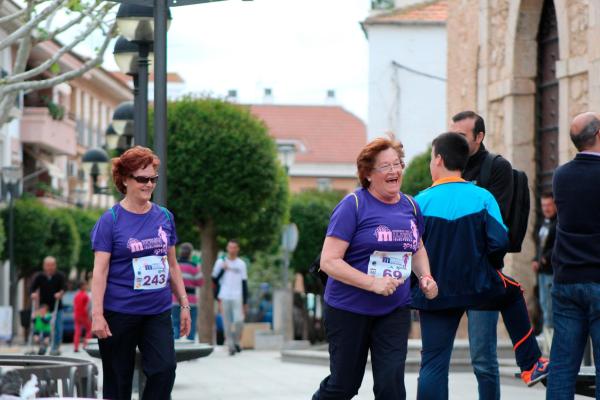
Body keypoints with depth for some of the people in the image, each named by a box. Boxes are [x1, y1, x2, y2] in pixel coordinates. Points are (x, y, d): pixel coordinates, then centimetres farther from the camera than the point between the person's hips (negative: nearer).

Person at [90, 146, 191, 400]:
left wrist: (184, 304, 12)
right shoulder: (111, 220, -6)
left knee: (164, 369, -13)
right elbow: (100, 270, -10)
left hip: (158, 312, 4)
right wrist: (97, 314, -17)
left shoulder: (164, 217, 8)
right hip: (120, 313, -4)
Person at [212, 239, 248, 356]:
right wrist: (223, 269, -11)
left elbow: (244, 284, 9)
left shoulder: (241, 264, 9)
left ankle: (236, 341, 7)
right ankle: (230, 346, 5)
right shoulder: (221, 262, 8)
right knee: (227, 323, -1)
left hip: (237, 298, 0)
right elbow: (215, 279, 4)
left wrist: (245, 302, 6)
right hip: (224, 297, 0)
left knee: (238, 320, -14)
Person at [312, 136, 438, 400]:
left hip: (395, 310, 4)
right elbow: (329, 261, -16)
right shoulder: (353, 205, -12)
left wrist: (425, 276, 2)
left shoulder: (410, 206, 5)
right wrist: (372, 283, -26)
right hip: (349, 309, -4)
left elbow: (417, 248, 24)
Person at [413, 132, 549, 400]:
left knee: (434, 362, 2)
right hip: (479, 287, 2)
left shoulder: (421, 201, -8)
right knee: (512, 293, 33)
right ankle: (531, 366, 35)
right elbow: (499, 242, -8)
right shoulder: (482, 197, -4)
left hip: (434, 294, -2)